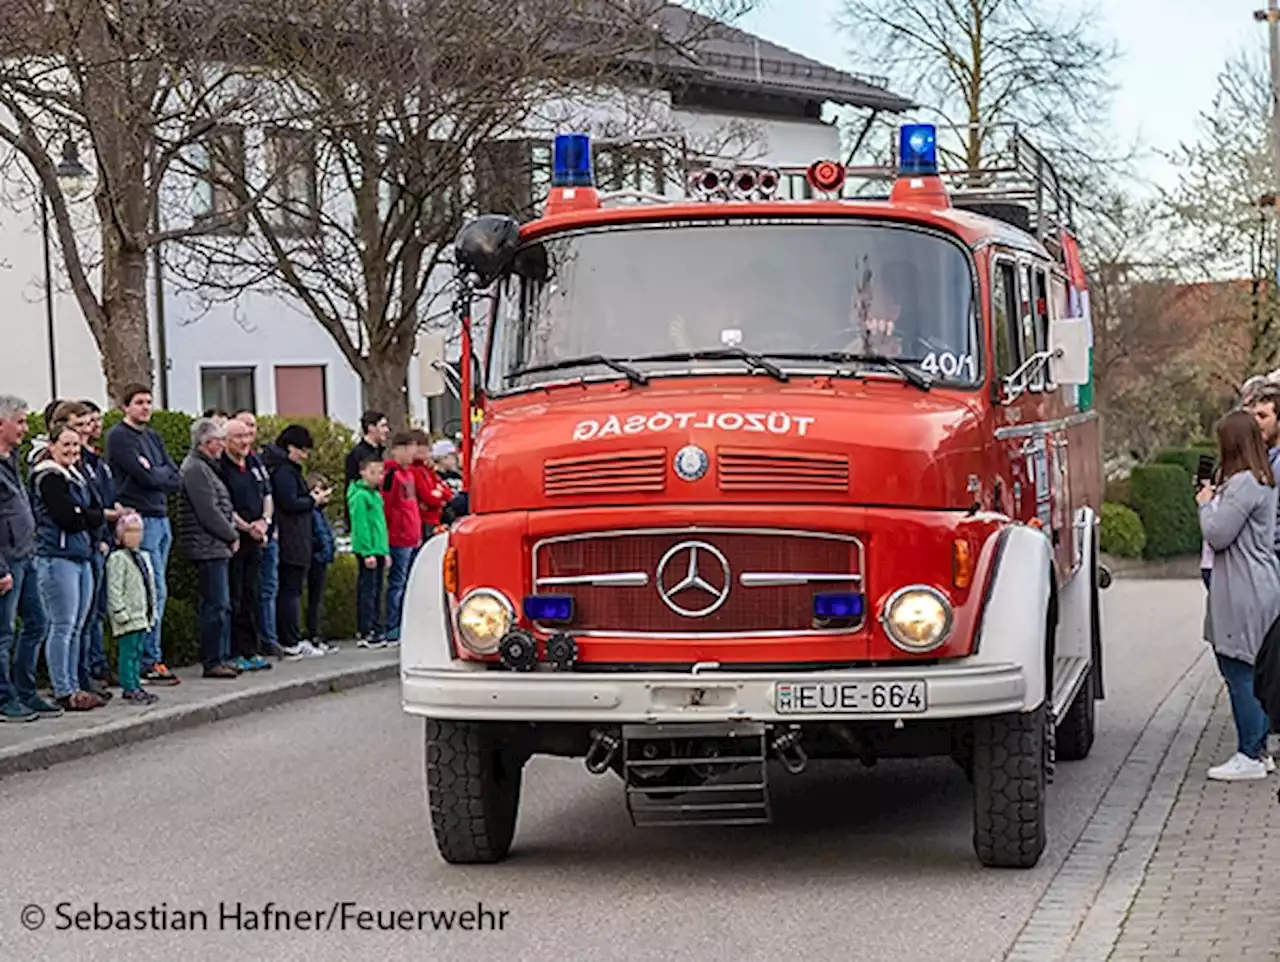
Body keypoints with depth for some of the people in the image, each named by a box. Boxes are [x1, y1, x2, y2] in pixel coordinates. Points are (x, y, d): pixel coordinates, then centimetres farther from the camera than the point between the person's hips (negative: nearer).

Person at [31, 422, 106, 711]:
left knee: (77, 627, 10)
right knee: (62, 626, -7)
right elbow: (67, 518, -17)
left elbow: (90, 517, 14)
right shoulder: (49, 478, -9)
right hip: (58, 558, -9)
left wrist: (83, 516, -6)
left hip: (82, 556, 9)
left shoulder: (75, 477, 19)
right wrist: (100, 516, -4)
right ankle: (63, 692, -4)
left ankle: (73, 687, 15)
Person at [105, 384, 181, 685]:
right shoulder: (119, 436, -6)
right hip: (141, 520, -8)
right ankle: (150, 661, -6)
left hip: (161, 518, 8)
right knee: (155, 592, -10)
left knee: (157, 593, 8)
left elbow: (175, 481, 10)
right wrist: (164, 473, 2)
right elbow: (146, 476, -16)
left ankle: (148, 658, 12)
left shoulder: (154, 437, 19)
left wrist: (154, 473, -6)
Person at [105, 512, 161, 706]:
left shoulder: (144, 557, 16)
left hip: (143, 615, 8)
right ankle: (129, 687, -5)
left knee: (138, 651, 11)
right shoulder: (117, 559, -10)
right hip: (128, 617, -8)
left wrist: (153, 610, 18)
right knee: (128, 651, -7)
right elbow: (114, 589, -15)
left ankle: (135, 685, 16)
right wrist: (121, 612, -19)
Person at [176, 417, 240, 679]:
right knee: (216, 605, -10)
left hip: (217, 548, 11)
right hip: (208, 547, -11)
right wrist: (232, 536, -8)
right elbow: (209, 512, -18)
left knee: (221, 605, 13)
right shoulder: (195, 469, -14)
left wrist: (231, 535, 13)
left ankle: (222, 658, 18)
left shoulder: (205, 467, 20)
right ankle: (212, 661, -7)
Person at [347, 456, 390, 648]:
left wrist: (386, 552, 18)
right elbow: (361, 526, -16)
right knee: (367, 591, -6)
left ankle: (377, 630, 18)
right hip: (367, 552, -9)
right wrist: (368, 552, -19)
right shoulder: (360, 495, -12)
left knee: (376, 592, 12)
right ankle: (366, 634, -5)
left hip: (379, 551, 9)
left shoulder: (376, 494, 16)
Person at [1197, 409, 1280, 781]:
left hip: (1244, 595, -10)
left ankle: (1250, 756, -2)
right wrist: (1215, 499, 12)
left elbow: (1217, 534, -18)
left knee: (1240, 673, -6)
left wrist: (1206, 503, -3)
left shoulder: (1243, 484, -17)